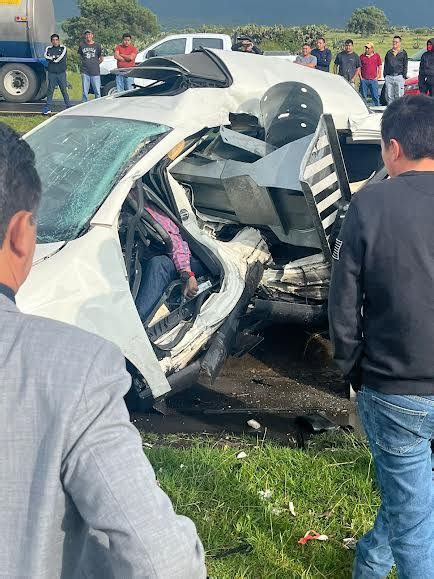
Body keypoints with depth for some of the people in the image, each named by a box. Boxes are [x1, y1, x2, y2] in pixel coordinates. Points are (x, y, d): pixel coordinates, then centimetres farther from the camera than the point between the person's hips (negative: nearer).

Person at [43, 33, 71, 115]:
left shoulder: (63, 48, 6)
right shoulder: (48, 49, 11)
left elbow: (63, 58, -9)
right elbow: (46, 56, -6)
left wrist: (53, 58, -6)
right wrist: (56, 57, -11)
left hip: (61, 72, -1)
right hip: (52, 73, 1)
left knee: (64, 90, 1)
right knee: (50, 90, 0)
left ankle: (68, 106, 9)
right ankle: (48, 108, 3)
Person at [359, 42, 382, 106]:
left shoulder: (377, 56, 6)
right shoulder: (362, 56, 7)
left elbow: (379, 67, 9)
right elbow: (359, 68, 10)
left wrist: (378, 76, 0)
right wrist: (360, 77, 0)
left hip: (373, 79, -1)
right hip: (364, 80, 1)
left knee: (375, 96, -1)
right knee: (363, 96, 3)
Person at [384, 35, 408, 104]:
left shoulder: (403, 53, 7)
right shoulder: (389, 53, 15)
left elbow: (405, 66, 5)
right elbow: (385, 65, 17)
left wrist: (404, 76, -4)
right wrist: (385, 75, 8)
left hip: (399, 77, -3)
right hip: (389, 77, 3)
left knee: (399, 96, -4)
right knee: (389, 96, 2)